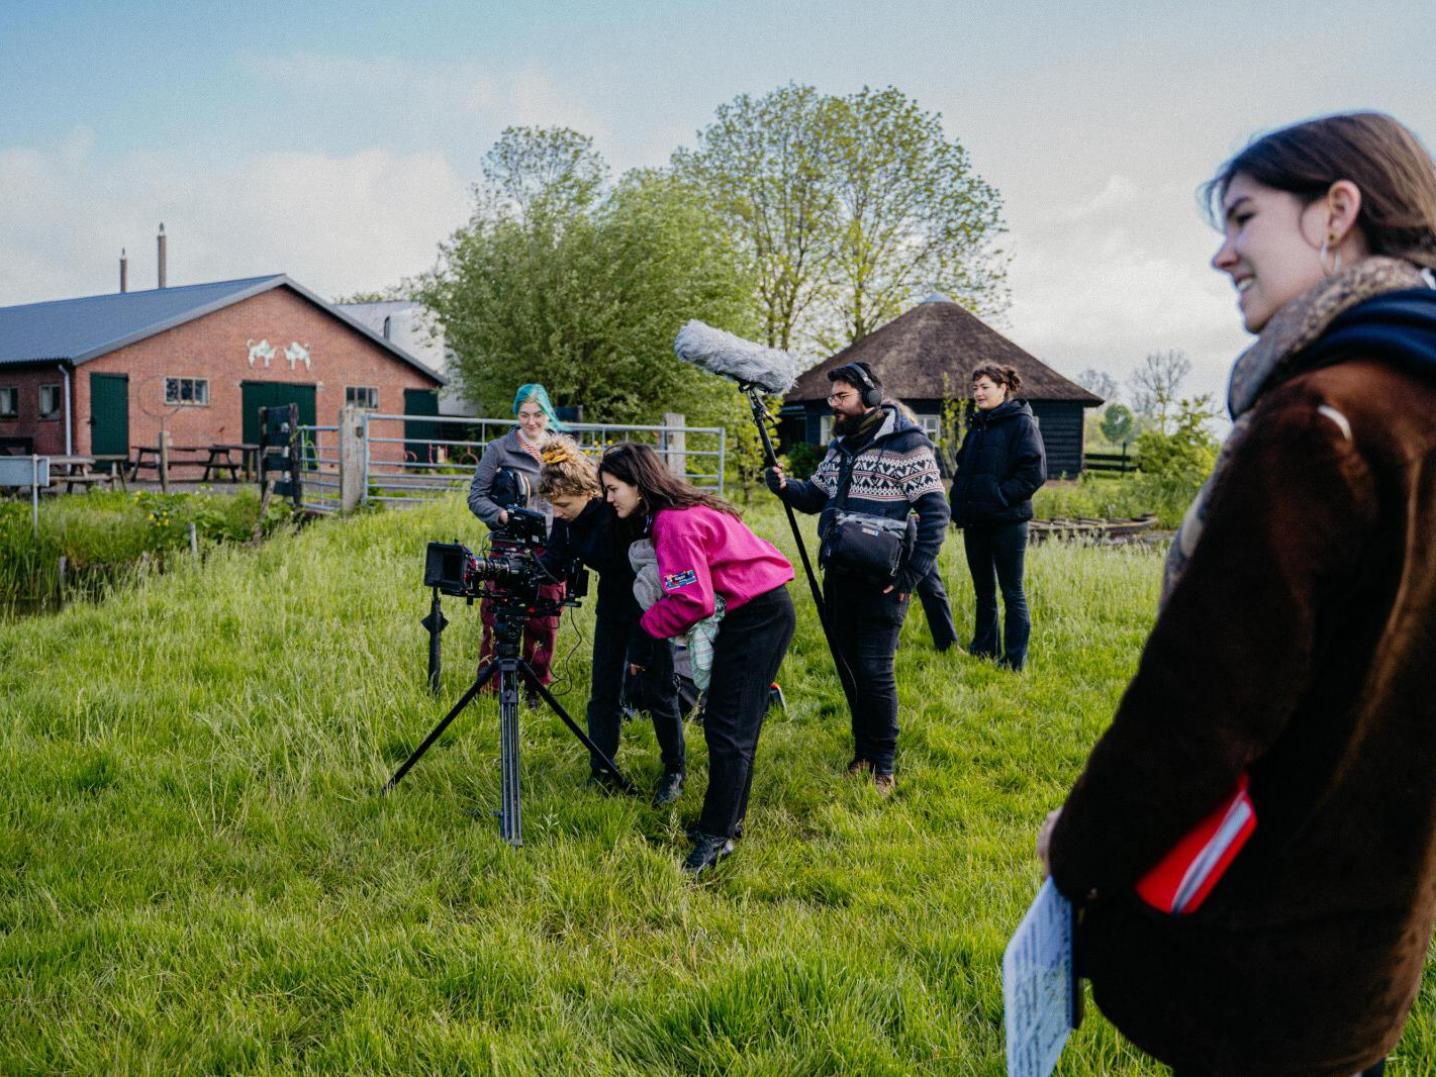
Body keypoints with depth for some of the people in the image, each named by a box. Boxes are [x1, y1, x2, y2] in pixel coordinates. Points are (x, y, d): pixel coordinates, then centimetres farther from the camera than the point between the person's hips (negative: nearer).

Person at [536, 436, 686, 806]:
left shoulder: (620, 514, -32)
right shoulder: (568, 516, -11)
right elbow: (554, 559, -11)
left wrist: (640, 649, -26)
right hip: (614, 598, 7)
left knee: (657, 687, 0)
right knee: (604, 688, 6)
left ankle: (675, 771, 15)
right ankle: (601, 771, 15)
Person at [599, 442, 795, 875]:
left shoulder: (674, 523, -18)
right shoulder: (680, 511, 12)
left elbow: (694, 601, -21)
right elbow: (695, 590, 18)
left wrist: (645, 625, -7)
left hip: (756, 618, -10)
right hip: (762, 611, 10)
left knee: (727, 729, -8)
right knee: (735, 725, 15)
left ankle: (716, 837, -3)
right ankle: (728, 820, 24)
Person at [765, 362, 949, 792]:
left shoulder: (908, 445, -12)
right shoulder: (840, 445, 11)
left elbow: (935, 515, -13)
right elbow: (816, 497, 16)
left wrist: (910, 577, -16)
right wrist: (787, 487, -7)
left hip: (880, 581, -7)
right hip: (838, 575, 7)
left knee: (875, 671, -6)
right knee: (848, 665, 13)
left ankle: (884, 765, 9)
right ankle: (862, 751, 28)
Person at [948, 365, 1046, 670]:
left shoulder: (1021, 423, -8)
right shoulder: (978, 425, 14)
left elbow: (1034, 472, -15)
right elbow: (963, 469, 22)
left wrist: (999, 496, -18)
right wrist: (959, 502, 7)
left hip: (1007, 521, -7)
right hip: (975, 520, 7)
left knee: (1012, 592, 2)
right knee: (983, 592, 16)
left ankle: (1014, 660, 9)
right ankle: (984, 650, 27)